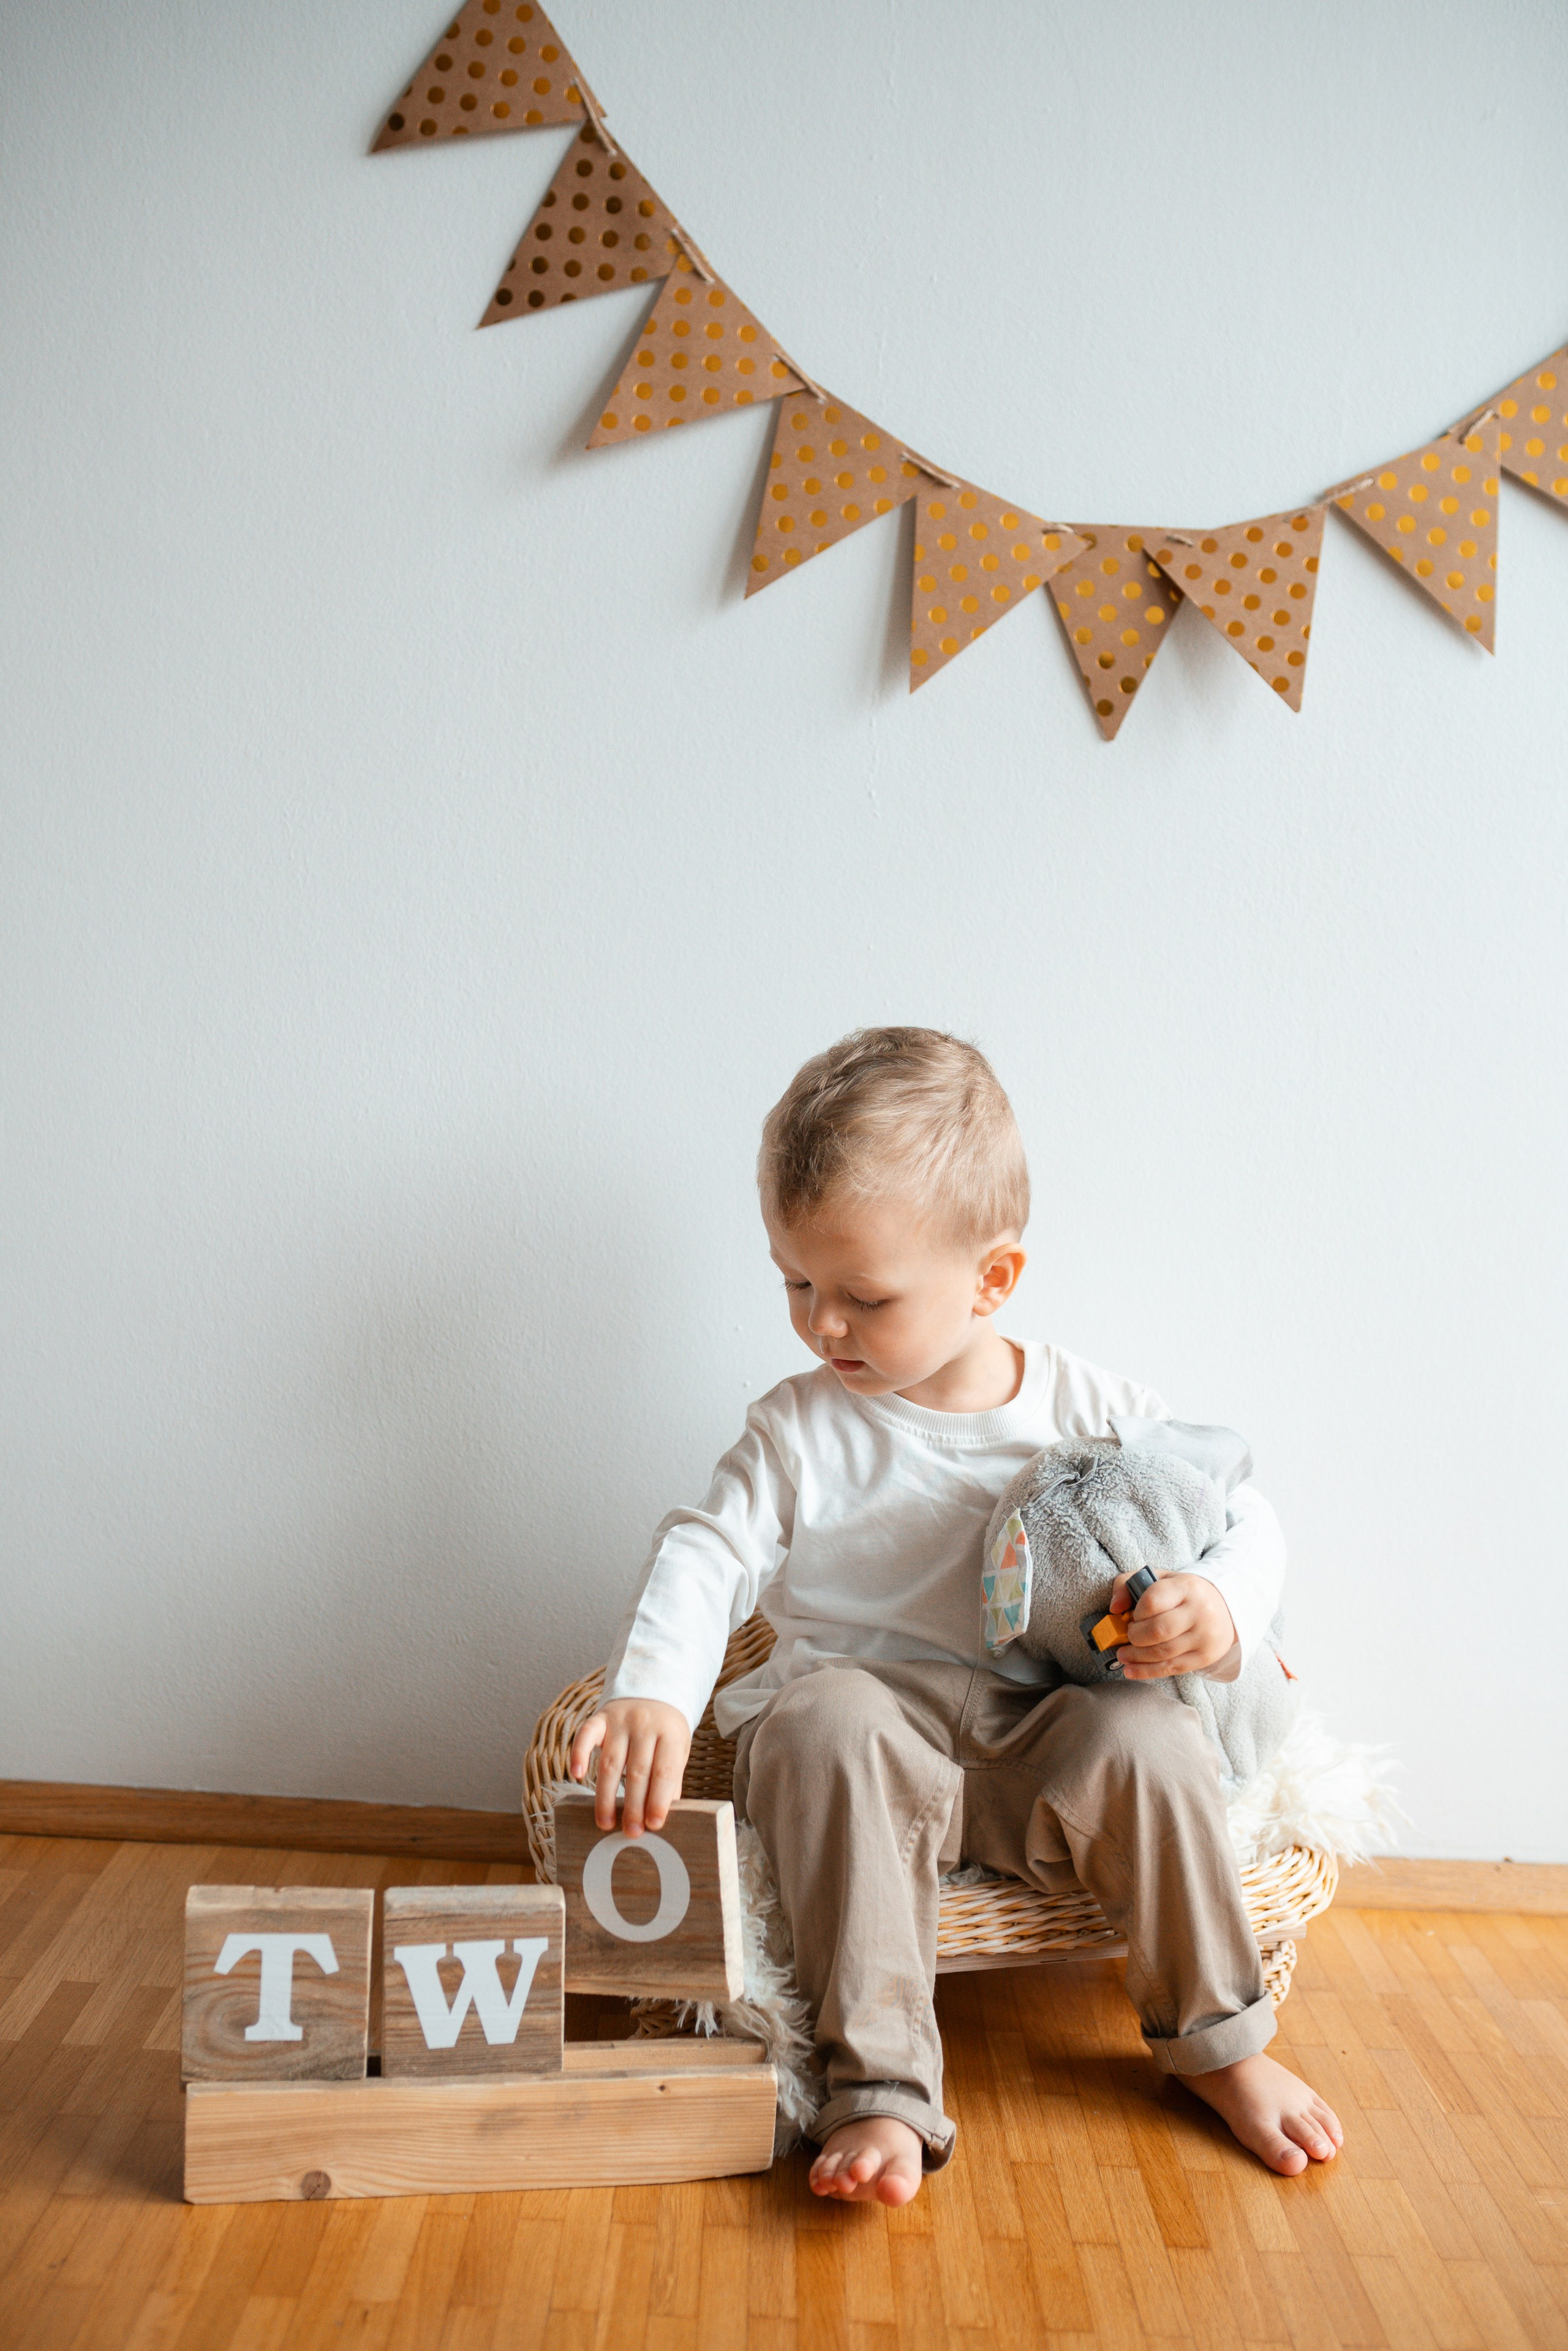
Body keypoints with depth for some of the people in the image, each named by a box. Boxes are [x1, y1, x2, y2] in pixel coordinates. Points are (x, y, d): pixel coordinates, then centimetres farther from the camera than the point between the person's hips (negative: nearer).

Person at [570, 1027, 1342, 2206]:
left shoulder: (1094, 1415, -1)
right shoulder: (800, 1430, 0)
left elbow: (1246, 1519, 5)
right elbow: (707, 1554, -6)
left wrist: (1220, 1609, -18)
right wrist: (651, 1693, -25)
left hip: (1038, 1746, 1)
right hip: (868, 1723, 0)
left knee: (1145, 1736, -27)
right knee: (827, 1721, -32)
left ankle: (1218, 2043, -3)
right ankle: (883, 2094, -31)